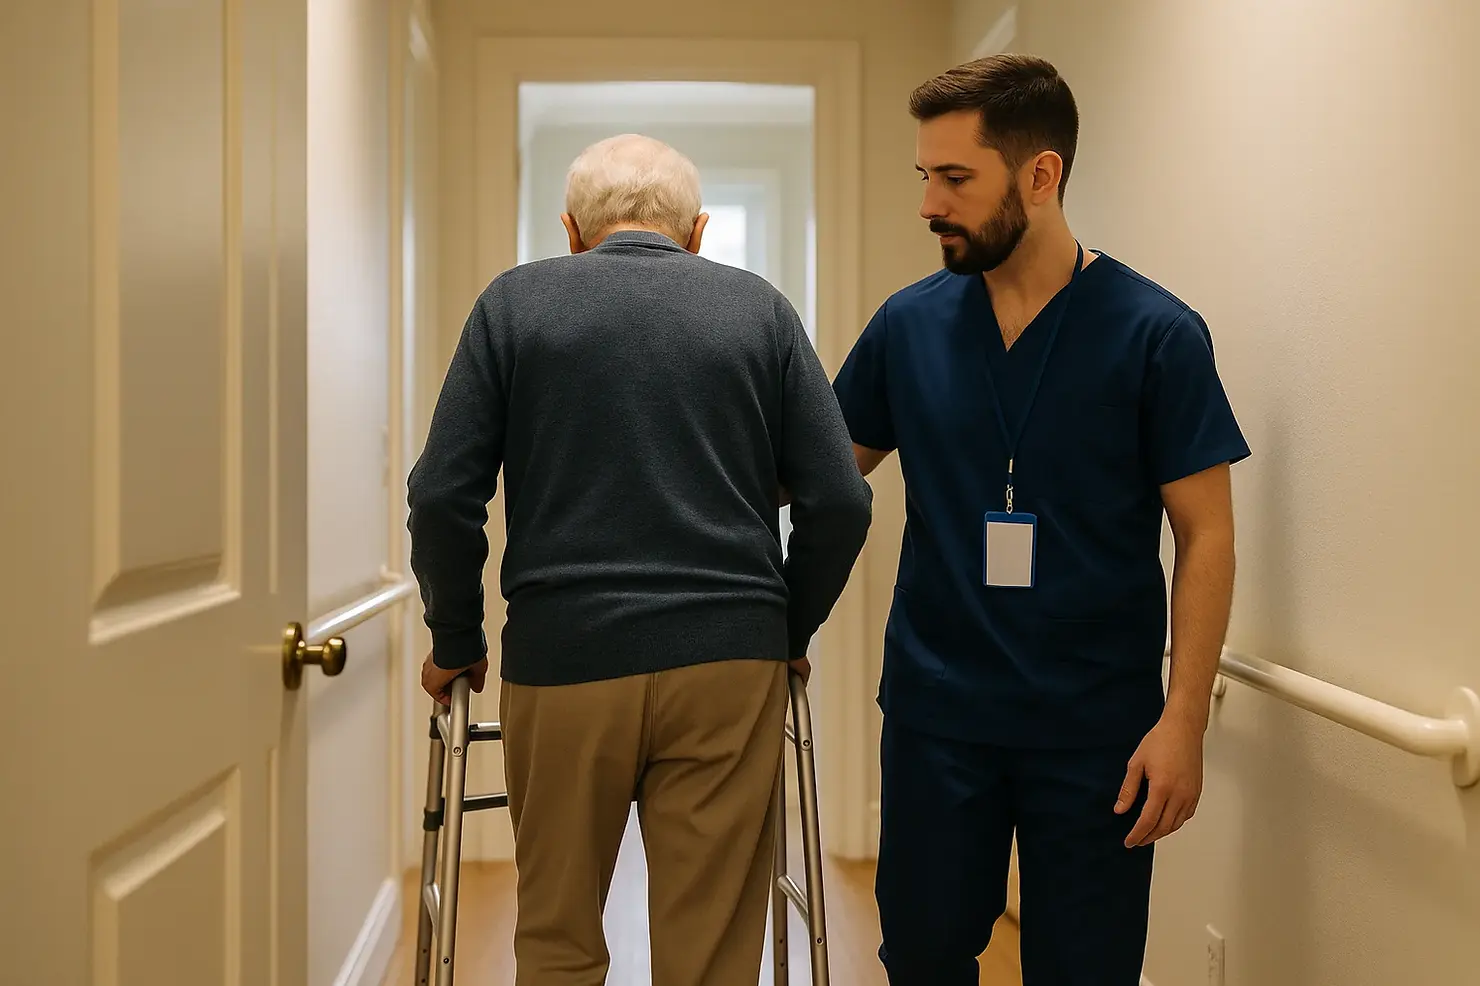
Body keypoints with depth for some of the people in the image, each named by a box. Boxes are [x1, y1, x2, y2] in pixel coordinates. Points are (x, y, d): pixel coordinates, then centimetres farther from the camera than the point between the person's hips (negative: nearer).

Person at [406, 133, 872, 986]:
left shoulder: (516, 301, 5)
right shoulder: (759, 308, 7)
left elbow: (443, 497, -1)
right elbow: (839, 502, 1)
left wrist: (457, 642, 11)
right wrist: (791, 631, 15)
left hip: (561, 659, 0)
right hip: (728, 662, 1)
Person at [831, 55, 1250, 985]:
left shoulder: (1155, 333, -8)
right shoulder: (911, 324, 1)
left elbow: (1206, 535, -7)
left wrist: (1183, 719, -13)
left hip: (1096, 729, -2)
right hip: (936, 712, 3)